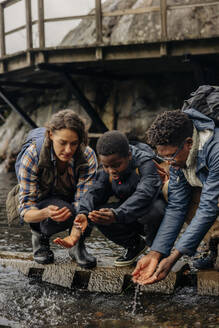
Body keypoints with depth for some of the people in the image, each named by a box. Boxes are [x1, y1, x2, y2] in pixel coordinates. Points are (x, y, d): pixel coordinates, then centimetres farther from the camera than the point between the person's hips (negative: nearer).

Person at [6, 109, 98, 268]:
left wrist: (75, 235, -51)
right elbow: (26, 210, -29)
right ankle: (39, 235, -2)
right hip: (40, 204, -2)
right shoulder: (32, 155, -30)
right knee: (63, 211, -36)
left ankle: (78, 245, -5)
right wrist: (45, 213, -53)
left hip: (71, 199, 2)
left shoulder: (88, 157, -26)